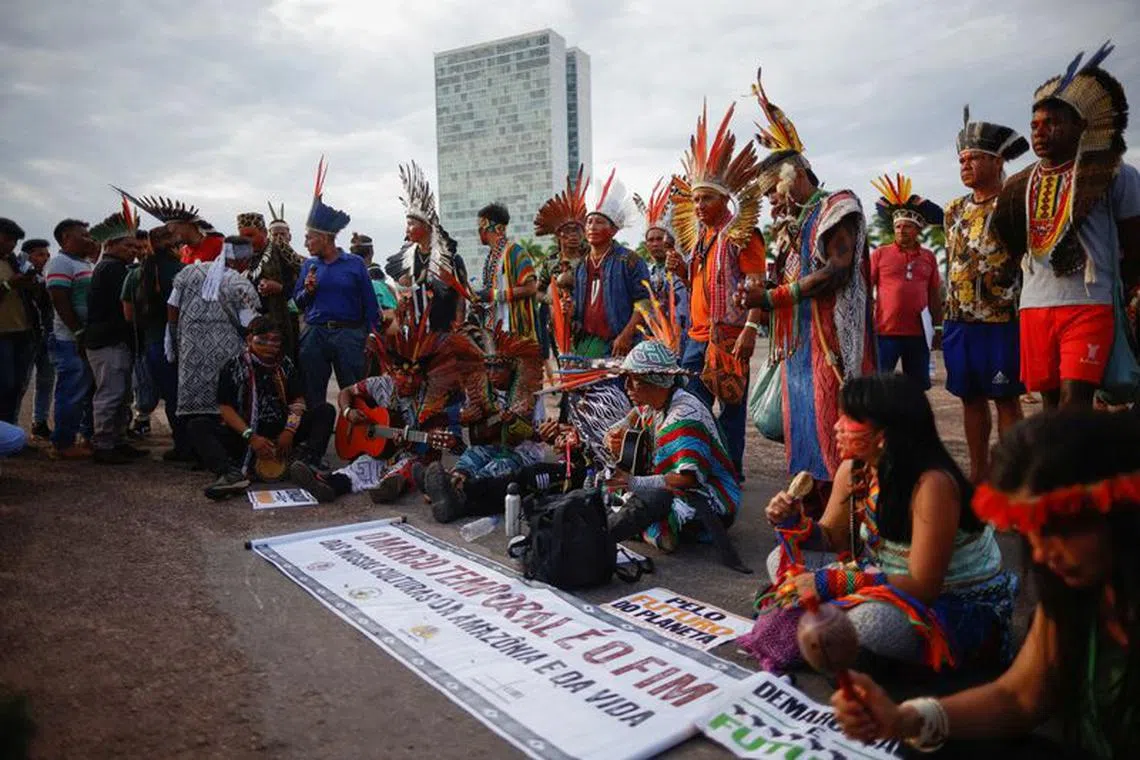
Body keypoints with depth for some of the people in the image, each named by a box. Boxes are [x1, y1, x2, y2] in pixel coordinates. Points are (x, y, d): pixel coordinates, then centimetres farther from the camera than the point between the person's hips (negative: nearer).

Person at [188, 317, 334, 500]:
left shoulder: (285, 365, 9)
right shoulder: (233, 367, 1)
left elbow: (298, 401, 4)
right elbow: (225, 408, -7)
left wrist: (289, 431, -15)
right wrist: (251, 437, -21)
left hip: (281, 434, 2)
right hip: (243, 435, -1)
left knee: (326, 410, -15)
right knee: (197, 426, -23)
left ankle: (306, 462, -40)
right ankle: (232, 474, -48)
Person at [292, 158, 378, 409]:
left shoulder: (355, 264, 2)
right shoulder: (308, 265, 12)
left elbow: (369, 303, 1)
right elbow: (298, 302, 14)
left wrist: (371, 336, -6)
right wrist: (308, 291, -6)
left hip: (349, 333, -3)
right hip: (315, 333, 4)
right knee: (312, 393, 9)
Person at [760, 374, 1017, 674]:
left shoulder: (932, 484, -29)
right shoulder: (853, 470, -8)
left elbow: (922, 586, -28)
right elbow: (832, 539, 7)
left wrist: (831, 581, -31)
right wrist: (793, 521, -15)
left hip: (960, 604, -6)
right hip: (892, 581, 7)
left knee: (870, 620, -37)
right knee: (782, 560, -4)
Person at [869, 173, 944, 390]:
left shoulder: (928, 257, 10)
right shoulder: (880, 254, 1)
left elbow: (934, 295, 14)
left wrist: (938, 327, 12)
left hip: (918, 333, 3)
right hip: (885, 332, -3)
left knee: (918, 387, 11)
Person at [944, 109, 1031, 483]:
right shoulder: (955, 209, 13)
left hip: (1000, 318, -6)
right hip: (958, 318, 6)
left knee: (1005, 398, 1)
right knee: (970, 397, 11)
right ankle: (978, 472, 21)